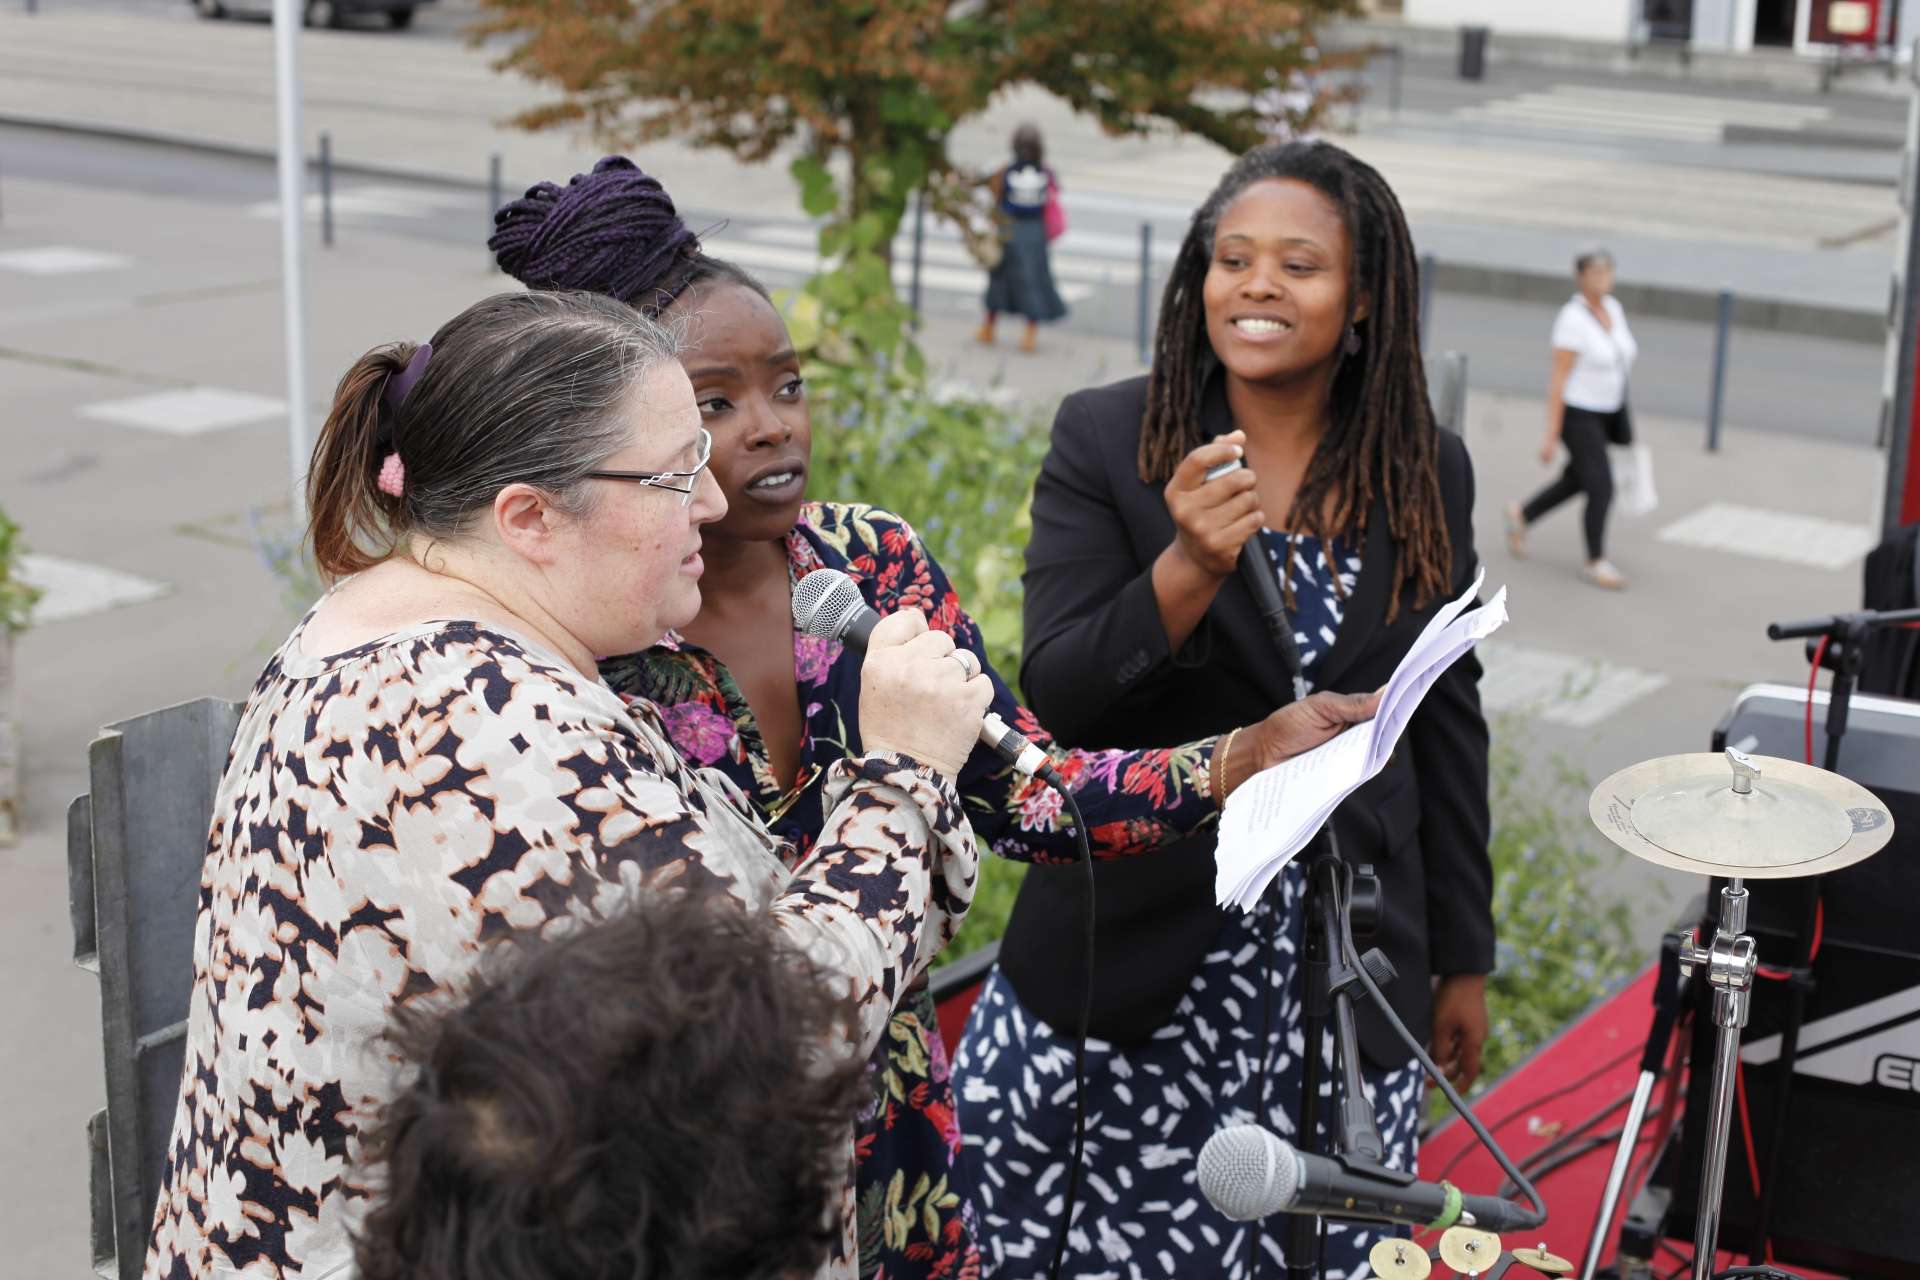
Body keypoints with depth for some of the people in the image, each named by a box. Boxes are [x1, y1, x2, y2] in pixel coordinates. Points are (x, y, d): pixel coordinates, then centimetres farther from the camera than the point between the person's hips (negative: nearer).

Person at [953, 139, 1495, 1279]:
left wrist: (1465, 961, 15)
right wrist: (1187, 570, -27)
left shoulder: (1430, 474, 4)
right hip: (1126, 970, -2)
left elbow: (1447, 725, 11)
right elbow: (1055, 699, -10)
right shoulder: (1105, 439, -4)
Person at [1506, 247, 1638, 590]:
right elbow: (1558, 378, -20)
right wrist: (1551, 435, -20)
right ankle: (1595, 562, 9)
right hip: (1576, 412, -8)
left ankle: (1521, 516, 41)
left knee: (1576, 481, 18)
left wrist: (1621, 418, 17)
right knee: (1601, 488, -8)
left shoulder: (1612, 308, 3)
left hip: (1606, 411, 8)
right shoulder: (1573, 319, -21)